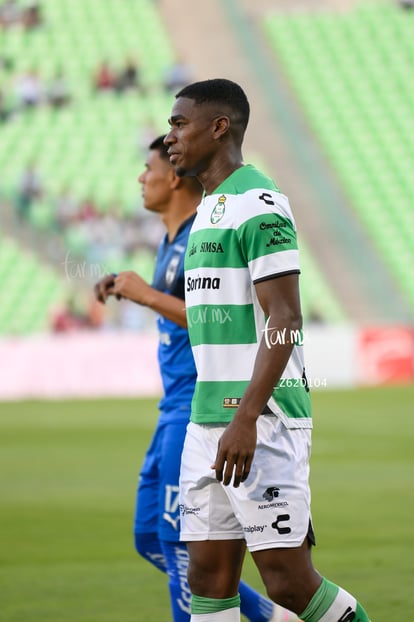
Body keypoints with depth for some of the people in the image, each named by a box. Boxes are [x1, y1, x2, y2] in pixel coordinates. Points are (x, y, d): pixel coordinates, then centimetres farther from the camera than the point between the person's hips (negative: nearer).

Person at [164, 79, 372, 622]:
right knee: (209, 576, 5)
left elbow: (284, 322, -18)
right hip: (207, 417, 9)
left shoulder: (259, 204, -12)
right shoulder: (209, 207, 18)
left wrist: (246, 419, -24)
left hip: (261, 419, -9)